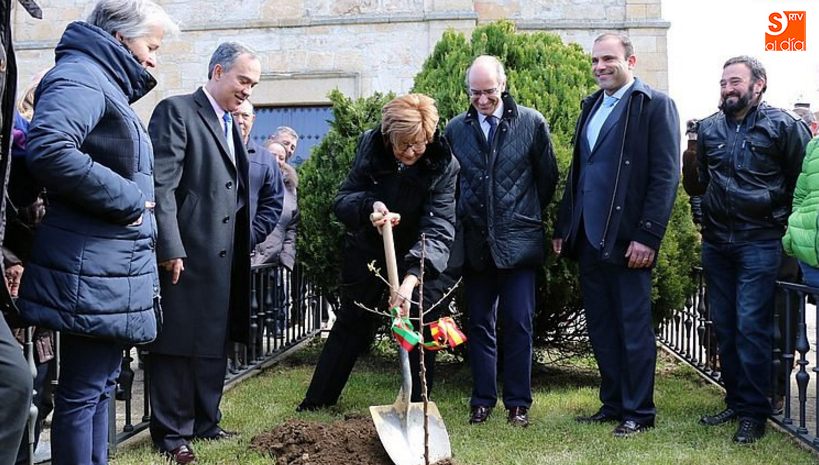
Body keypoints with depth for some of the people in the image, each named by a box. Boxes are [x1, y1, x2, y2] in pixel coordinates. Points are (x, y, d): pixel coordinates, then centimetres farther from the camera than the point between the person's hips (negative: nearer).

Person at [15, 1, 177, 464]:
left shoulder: (108, 85, 20)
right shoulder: (80, 77, -11)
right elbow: (49, 149, -29)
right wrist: (127, 199, -21)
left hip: (113, 269, 11)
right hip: (94, 272, -10)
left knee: (100, 385, 15)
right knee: (83, 391, -4)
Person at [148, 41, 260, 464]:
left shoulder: (231, 125, 19)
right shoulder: (177, 111, -7)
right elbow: (161, 185, -15)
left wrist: (244, 246, 13)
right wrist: (170, 249, -20)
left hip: (223, 256, 8)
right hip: (185, 253, -8)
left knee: (215, 341, 14)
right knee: (178, 342, -1)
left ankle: (204, 421, 26)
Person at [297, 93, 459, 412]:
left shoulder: (443, 165, -24)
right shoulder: (370, 146, -17)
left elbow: (439, 230, -32)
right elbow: (342, 201, -12)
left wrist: (411, 278, -45)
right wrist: (369, 205, -36)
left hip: (417, 260, -2)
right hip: (366, 251, 2)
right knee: (350, 326, 14)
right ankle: (314, 406, 26)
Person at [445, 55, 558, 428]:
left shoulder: (531, 123, -1)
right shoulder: (455, 129, 4)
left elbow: (548, 177, 7)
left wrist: (528, 214, 11)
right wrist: (462, 218, 11)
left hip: (518, 241, -2)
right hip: (475, 243, 2)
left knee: (518, 324, 0)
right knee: (480, 324, 8)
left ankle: (518, 403, 10)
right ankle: (482, 400, 17)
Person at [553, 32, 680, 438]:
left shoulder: (655, 105, -5)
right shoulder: (591, 105, 17)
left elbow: (666, 175, -12)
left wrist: (648, 236, -17)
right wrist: (563, 228, 14)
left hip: (627, 240, -7)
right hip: (588, 238, 7)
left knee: (634, 327, 2)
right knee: (601, 328, 13)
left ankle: (638, 411, 12)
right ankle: (612, 404, 24)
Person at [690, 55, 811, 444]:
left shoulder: (783, 126, -5)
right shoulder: (708, 129, 9)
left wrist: (783, 222, 2)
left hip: (760, 243, -5)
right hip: (716, 244, 5)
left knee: (752, 327, -8)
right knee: (724, 327, 10)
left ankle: (754, 412, 2)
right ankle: (735, 402, 21)